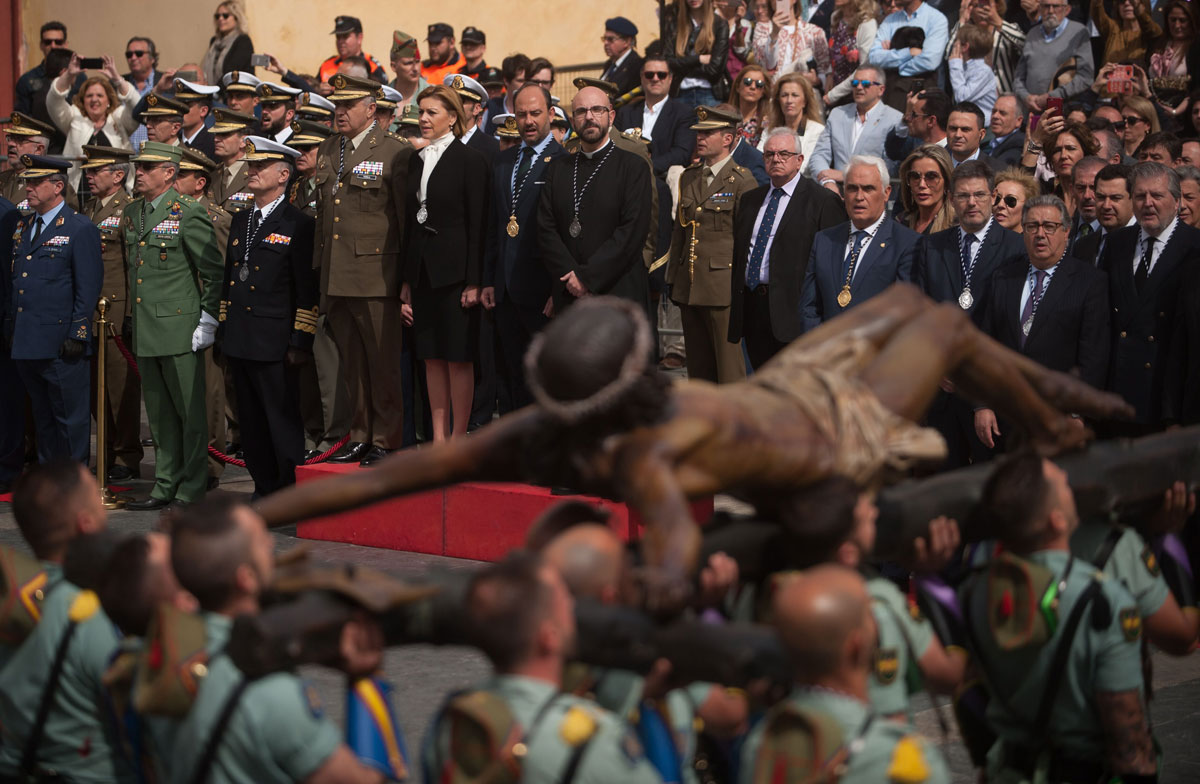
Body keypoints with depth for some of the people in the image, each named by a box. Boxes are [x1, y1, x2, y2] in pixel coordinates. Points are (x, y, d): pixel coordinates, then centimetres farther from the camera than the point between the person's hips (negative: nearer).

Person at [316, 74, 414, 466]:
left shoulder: (395, 153, -7)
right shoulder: (326, 151, 14)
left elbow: (408, 220, -8)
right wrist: (322, 264, 15)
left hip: (376, 277, -7)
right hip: (336, 279, 7)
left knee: (384, 365, -2)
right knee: (353, 365, 13)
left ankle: (388, 439, 6)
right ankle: (361, 436, 21)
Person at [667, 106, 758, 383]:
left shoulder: (742, 181, -6)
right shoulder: (689, 177, 15)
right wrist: (673, 277, 15)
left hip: (723, 286, -7)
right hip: (688, 285, 7)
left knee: (729, 365, -5)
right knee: (698, 367, 11)